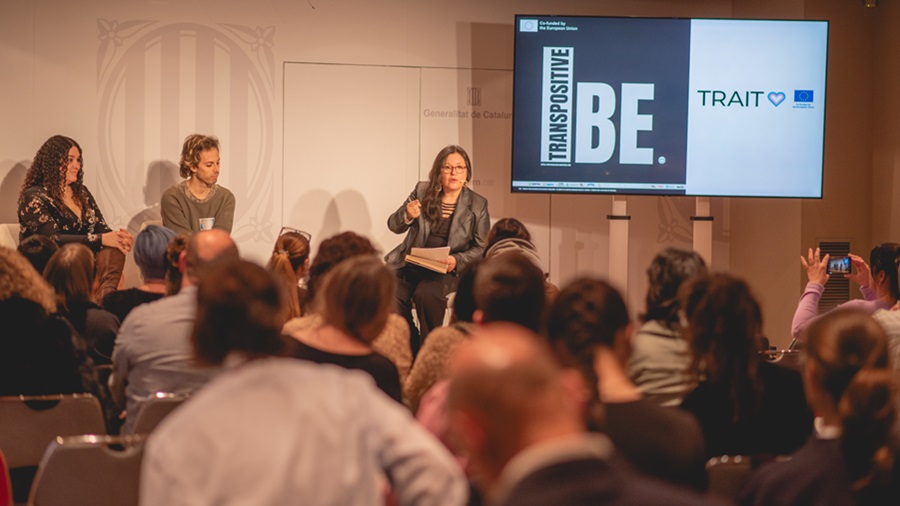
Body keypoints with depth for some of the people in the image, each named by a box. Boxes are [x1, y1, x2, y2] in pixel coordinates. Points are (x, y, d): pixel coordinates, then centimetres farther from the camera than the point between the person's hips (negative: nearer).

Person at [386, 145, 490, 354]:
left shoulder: (478, 204, 3)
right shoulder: (422, 191, 8)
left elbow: (481, 248, 4)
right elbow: (393, 226, 10)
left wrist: (456, 261, -14)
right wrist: (407, 216, -14)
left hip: (447, 270, -2)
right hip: (411, 264, 2)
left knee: (426, 294, -34)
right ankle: (411, 351, -7)